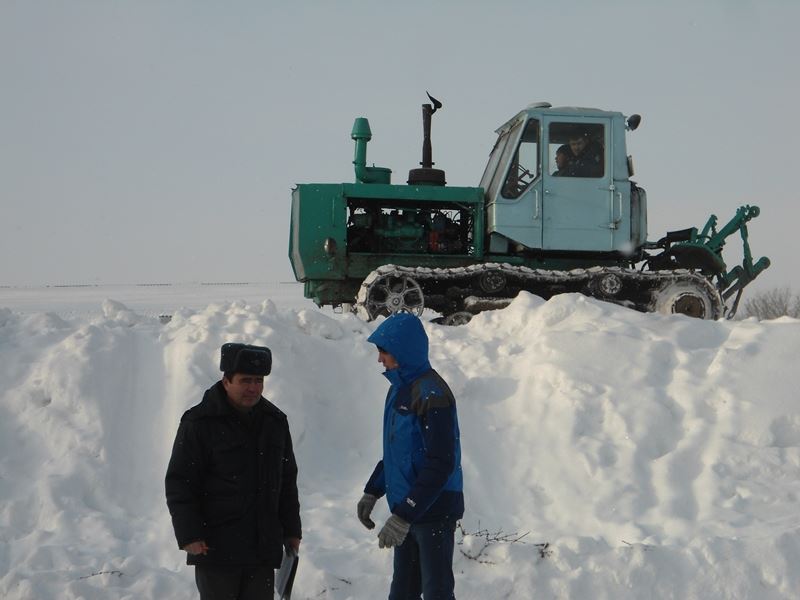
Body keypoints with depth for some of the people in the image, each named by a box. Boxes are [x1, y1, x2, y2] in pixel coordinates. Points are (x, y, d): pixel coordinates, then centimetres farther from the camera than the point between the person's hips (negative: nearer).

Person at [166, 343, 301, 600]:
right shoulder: (199, 423, -8)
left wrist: (291, 530, 15)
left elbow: (287, 481, 18)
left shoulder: (275, 421, 9)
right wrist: (189, 535, -14)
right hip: (215, 548, -5)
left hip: (264, 548, 5)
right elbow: (179, 482, -8)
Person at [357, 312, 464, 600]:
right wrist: (372, 492, 14)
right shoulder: (399, 389, 10)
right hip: (405, 508, 9)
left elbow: (441, 464, -23)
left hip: (433, 511, -9)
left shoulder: (432, 394, -18)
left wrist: (404, 516, -24)